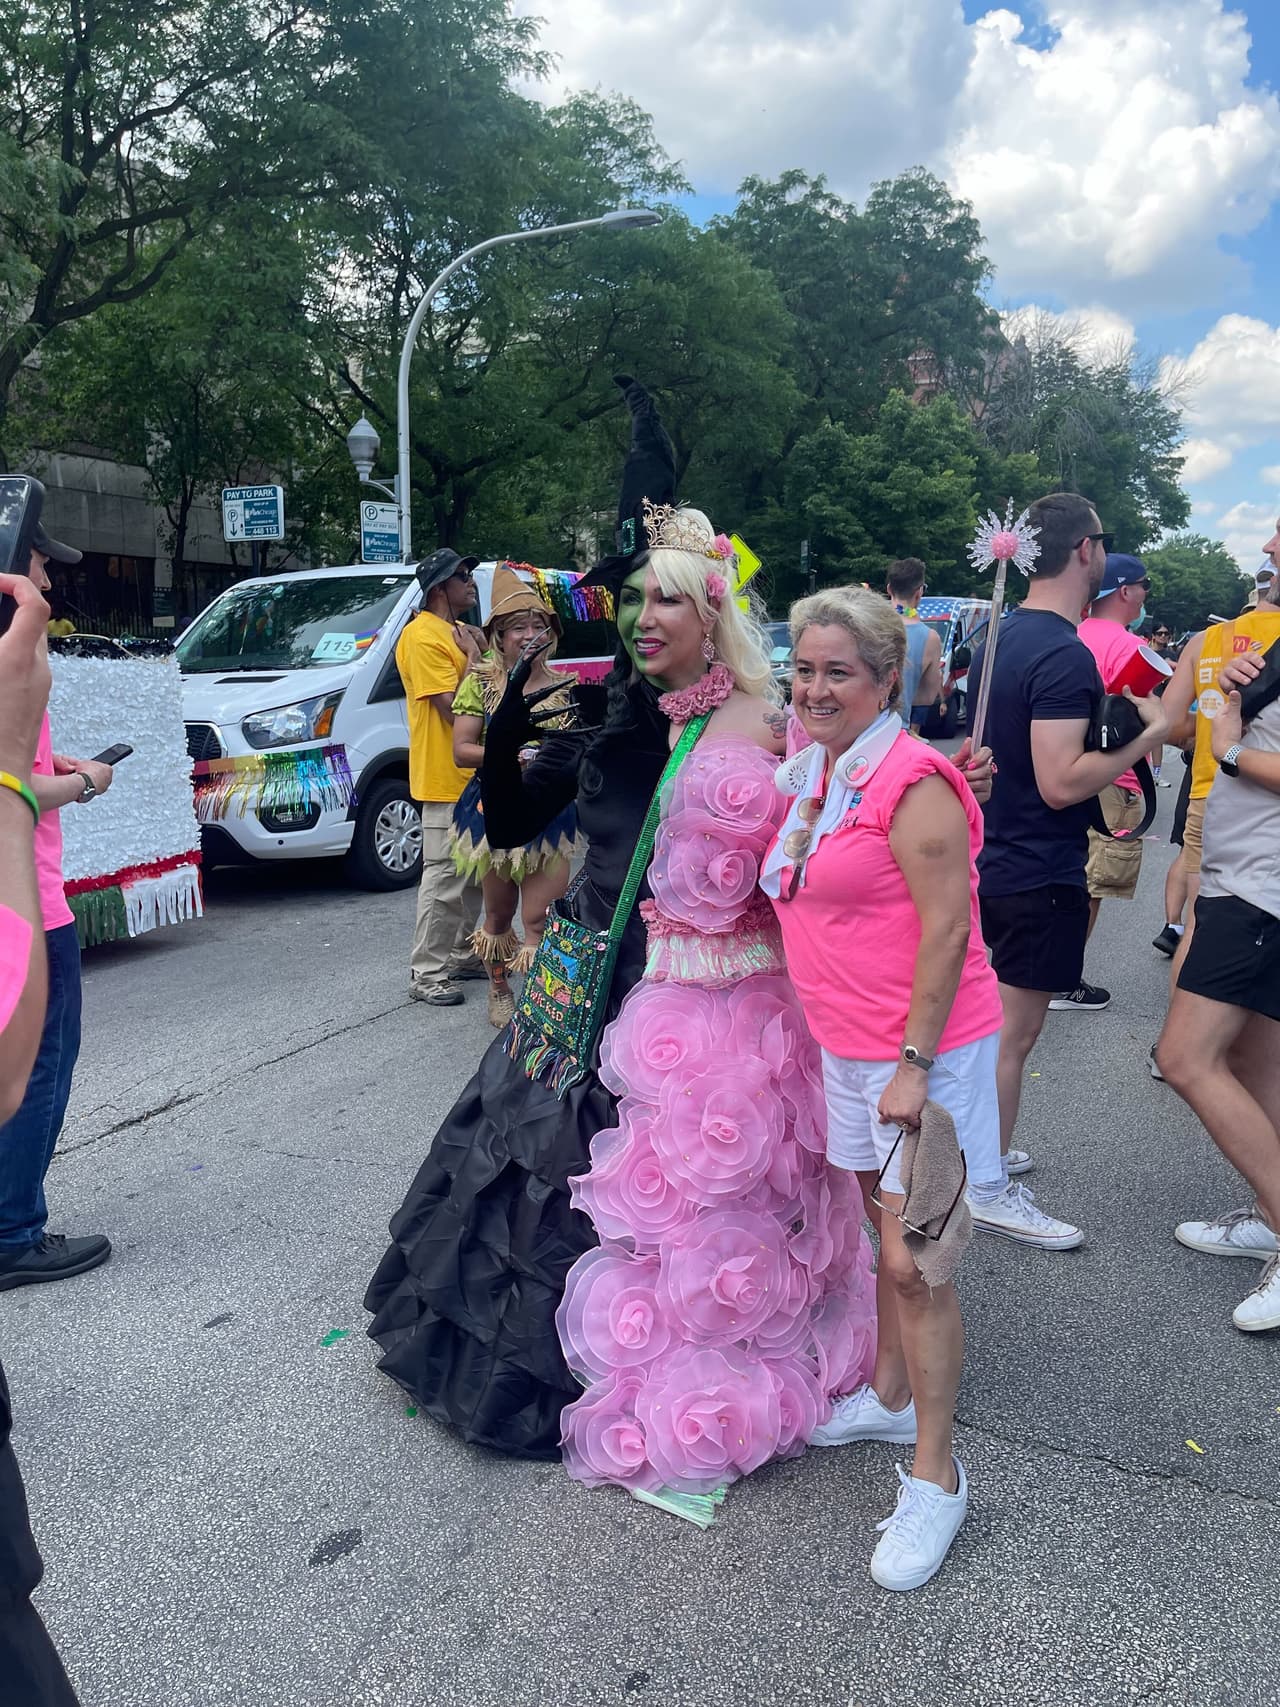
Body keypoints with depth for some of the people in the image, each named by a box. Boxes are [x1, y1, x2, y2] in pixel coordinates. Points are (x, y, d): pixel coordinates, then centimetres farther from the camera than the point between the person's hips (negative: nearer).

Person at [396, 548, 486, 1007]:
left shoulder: (459, 633, 17)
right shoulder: (423, 636, -13)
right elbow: (453, 706, -21)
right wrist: (474, 655, -14)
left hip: (473, 775, 10)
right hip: (446, 778, -10)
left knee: (473, 873, 16)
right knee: (445, 877, -7)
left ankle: (461, 955, 27)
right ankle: (427, 974, 1)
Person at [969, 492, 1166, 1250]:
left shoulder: (1001, 637, 7)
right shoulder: (1066, 656, -22)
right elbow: (1061, 783, -27)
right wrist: (1147, 738, -18)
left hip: (995, 858, 10)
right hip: (1042, 874, -10)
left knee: (995, 1018, 21)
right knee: (1014, 1033, 1)